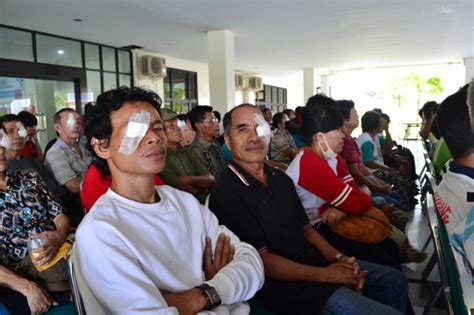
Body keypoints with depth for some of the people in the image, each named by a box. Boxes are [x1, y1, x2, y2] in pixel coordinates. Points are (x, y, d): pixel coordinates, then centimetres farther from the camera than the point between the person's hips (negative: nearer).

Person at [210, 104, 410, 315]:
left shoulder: (280, 179, 9)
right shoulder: (226, 194, -18)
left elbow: (305, 228, 13)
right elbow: (261, 261, -19)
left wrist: (338, 258, -4)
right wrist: (324, 275, -18)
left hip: (315, 259, 9)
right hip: (287, 284, -8)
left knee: (395, 281, 18)